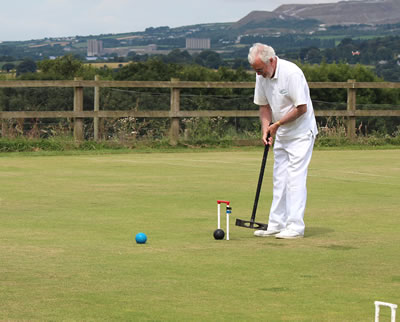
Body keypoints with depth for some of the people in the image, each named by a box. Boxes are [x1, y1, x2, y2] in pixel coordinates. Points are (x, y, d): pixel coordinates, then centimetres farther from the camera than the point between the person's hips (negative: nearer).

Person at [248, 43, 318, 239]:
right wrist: (266, 127, -4)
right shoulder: (262, 76, 0)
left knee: (295, 178, -11)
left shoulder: (292, 73, -23)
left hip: (301, 133, -8)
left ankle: (295, 227, -9)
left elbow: (301, 108, -22)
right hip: (281, 135, 8)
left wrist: (277, 124, -16)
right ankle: (276, 225, 11)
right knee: (279, 179, 7)